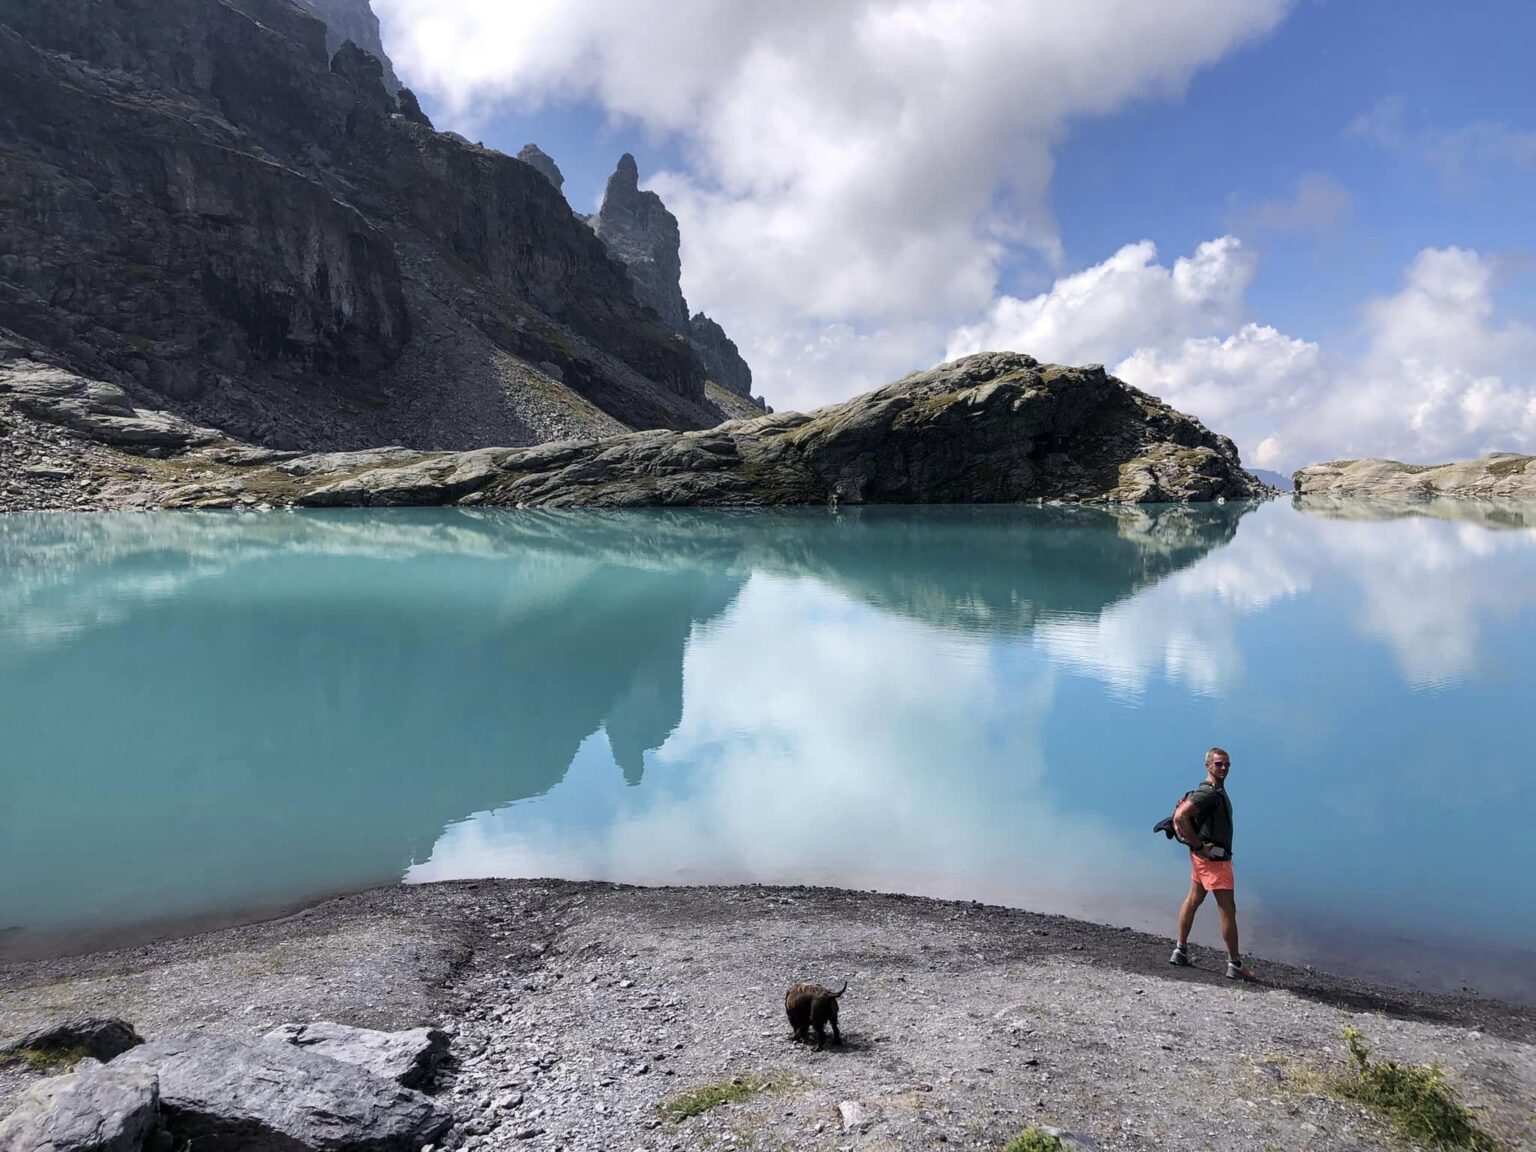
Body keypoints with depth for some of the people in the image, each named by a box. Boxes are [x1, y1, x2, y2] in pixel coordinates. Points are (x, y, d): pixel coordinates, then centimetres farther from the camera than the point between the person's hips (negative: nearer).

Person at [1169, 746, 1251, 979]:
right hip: (1213, 858, -10)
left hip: (1204, 856, 10)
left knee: (1193, 899, 15)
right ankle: (1235, 965, 4)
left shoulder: (1217, 790, 11)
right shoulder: (1208, 793, -21)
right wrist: (1199, 845, -24)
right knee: (1228, 910, -4)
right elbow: (1180, 817, -31)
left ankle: (1180, 951, 25)